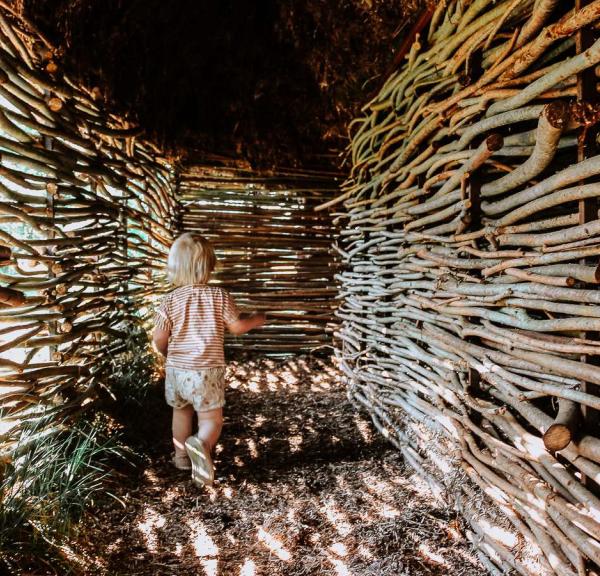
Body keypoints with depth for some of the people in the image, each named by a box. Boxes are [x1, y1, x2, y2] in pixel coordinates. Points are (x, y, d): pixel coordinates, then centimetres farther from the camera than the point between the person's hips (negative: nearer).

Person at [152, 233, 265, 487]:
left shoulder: (170, 300, -5)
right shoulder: (219, 296, -9)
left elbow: (159, 339, -3)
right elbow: (237, 326, -4)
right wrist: (256, 320, 16)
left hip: (176, 370, 3)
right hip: (207, 371, -3)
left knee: (181, 412, 26)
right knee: (212, 420, 5)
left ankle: (182, 456, 41)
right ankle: (200, 444, -26)